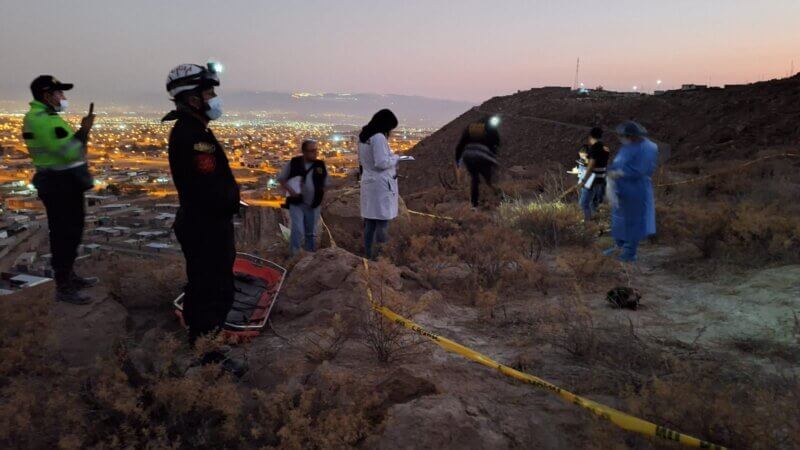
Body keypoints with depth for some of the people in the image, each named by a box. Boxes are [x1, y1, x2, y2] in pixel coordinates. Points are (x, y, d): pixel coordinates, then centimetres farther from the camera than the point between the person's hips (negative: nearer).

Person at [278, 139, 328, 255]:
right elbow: (281, 178, 2)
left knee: (311, 233, 13)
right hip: (297, 203, -3)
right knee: (297, 230, -11)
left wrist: (319, 196, -4)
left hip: (313, 206, 3)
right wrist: (290, 190, -13)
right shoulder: (294, 163, -7)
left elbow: (325, 184, 10)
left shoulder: (321, 165, -2)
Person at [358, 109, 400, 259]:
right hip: (381, 184, -8)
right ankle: (381, 255, -3)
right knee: (383, 220, -4)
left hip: (368, 182, 9)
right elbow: (382, 162, -21)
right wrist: (396, 158, -3)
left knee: (370, 221, 10)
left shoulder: (363, 136, 11)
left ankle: (369, 254, 16)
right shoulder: (379, 137, -16)